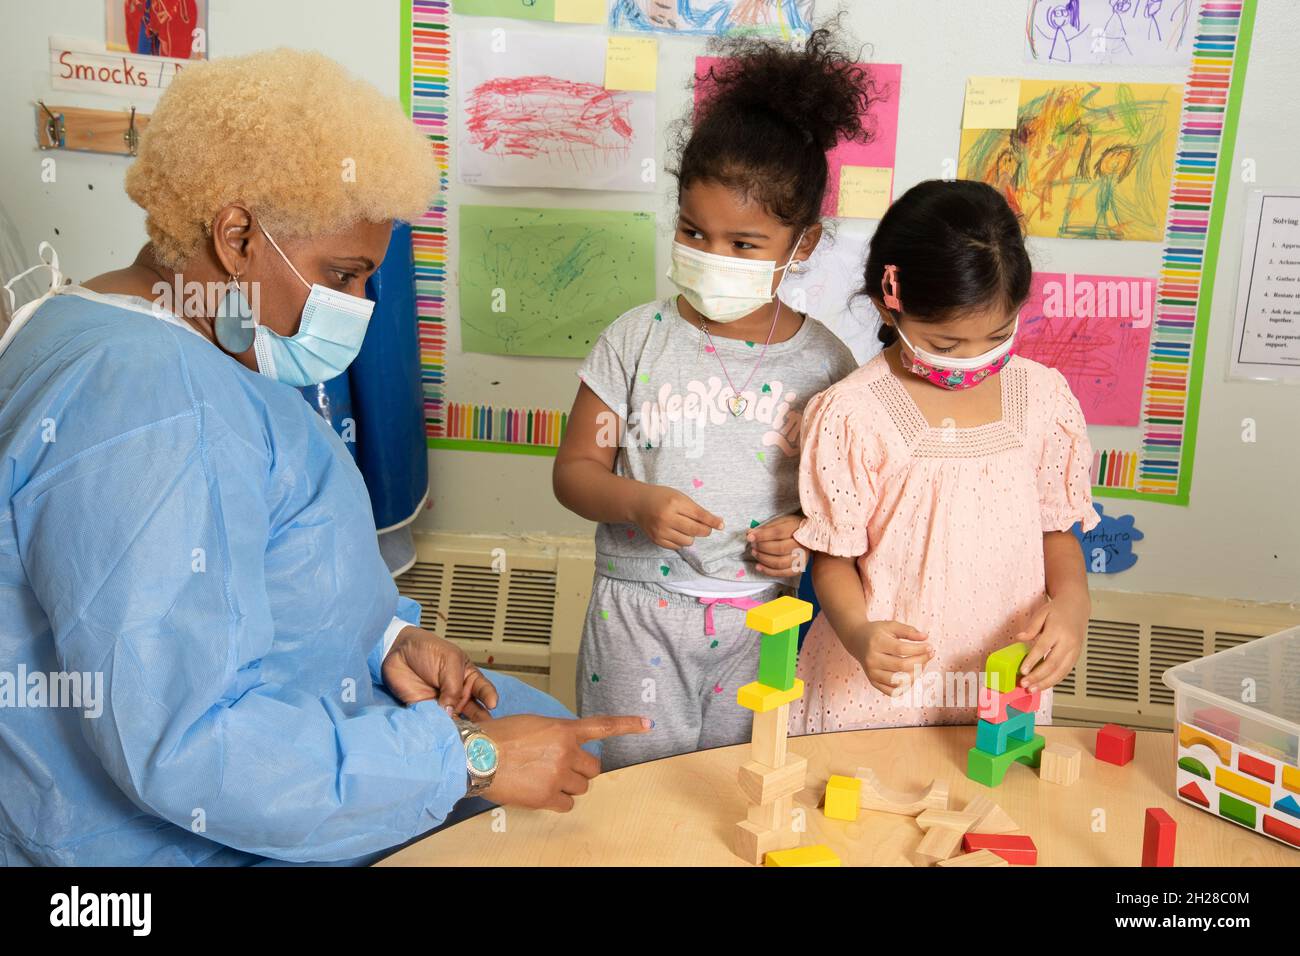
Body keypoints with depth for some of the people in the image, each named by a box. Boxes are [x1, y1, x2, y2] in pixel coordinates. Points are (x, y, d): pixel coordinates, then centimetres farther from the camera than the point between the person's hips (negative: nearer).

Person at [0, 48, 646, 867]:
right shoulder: (142, 403, -31)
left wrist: (385, 634, -5)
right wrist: (470, 756, -27)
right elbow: (183, 750, -33)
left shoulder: (190, 347, 3)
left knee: (562, 744, 14)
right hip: (198, 836, -10)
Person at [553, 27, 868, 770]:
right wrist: (638, 502, -22)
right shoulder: (638, 340, -6)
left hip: (764, 617, 1)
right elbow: (576, 469, -3)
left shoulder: (823, 361, -4)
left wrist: (808, 531, -13)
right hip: (641, 612, 0)